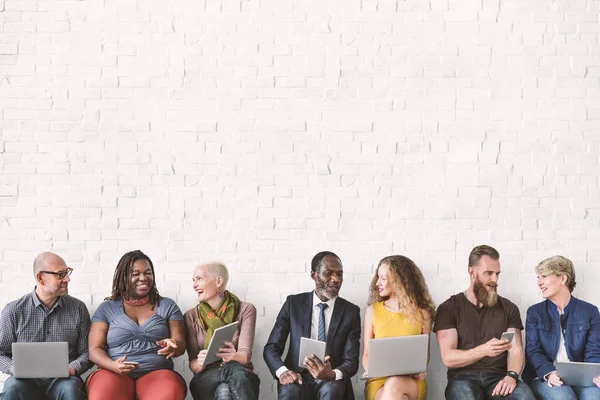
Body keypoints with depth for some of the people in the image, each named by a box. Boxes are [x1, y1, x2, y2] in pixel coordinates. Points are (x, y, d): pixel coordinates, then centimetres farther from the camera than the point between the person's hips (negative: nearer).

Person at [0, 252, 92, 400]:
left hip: (62, 378, 1)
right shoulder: (14, 310, 7)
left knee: (70, 387, -36)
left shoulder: (78, 308, 10)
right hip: (27, 379, 0)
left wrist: (73, 368, -10)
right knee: (13, 388, -36)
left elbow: (87, 352, 11)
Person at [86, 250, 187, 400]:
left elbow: (181, 343, 9)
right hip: (113, 373, 0)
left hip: (156, 373, 1)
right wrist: (113, 365, -17)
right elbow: (95, 349, 6)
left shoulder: (167, 306, 16)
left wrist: (172, 345, -18)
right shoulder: (107, 308, 13)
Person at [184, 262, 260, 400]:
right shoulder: (191, 316, 7)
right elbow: (193, 365, 1)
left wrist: (233, 357, -35)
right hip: (206, 380, 0)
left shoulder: (245, 310, 2)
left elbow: (245, 354, -10)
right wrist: (200, 362, -24)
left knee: (234, 368, -39)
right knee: (227, 379, -39)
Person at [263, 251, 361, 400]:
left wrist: (333, 374, -27)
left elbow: (351, 361, -1)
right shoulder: (293, 303, 4)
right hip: (298, 378, 0)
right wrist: (283, 371, -22)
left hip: (332, 383, 0)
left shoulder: (351, 312, 4)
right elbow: (271, 348, 2)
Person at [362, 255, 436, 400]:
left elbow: (425, 352, 12)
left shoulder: (422, 313, 4)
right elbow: (366, 353, 9)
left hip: (411, 383, 0)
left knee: (393, 385, -38)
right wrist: (370, 370, -13)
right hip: (379, 381, 0)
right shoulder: (373, 310, 6)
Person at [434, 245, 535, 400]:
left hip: (498, 377, 3)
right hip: (463, 378, -2)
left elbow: (516, 351, 5)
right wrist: (483, 350, -23)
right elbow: (448, 358, -5)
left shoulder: (508, 308, 16)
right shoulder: (448, 308, 5)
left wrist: (511, 376, -17)